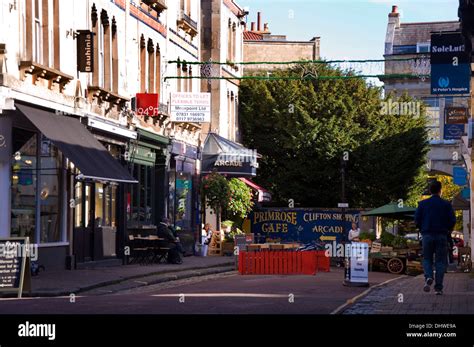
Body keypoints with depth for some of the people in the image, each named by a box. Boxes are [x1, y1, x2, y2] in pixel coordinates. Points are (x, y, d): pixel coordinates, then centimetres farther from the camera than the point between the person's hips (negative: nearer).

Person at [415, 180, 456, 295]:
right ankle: (438, 287, -1)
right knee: (440, 261, 5)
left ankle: (428, 277, -15)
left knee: (427, 259, 13)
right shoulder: (446, 204, 0)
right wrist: (448, 230, 15)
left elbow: (417, 219, 0)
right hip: (442, 236, -1)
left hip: (427, 235, 1)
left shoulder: (422, 204, 3)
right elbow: (452, 220, -3)